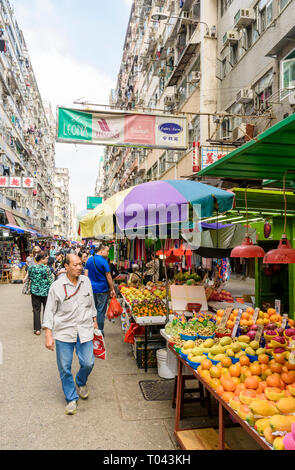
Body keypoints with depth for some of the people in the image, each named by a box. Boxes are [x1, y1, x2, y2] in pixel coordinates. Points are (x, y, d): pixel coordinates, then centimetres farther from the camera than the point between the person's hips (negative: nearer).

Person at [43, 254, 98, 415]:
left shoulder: (86, 281, 3)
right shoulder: (57, 286, -7)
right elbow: (50, 311, -3)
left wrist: (94, 320, 21)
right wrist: (48, 335, -6)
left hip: (84, 330, 2)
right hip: (64, 332, -2)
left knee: (88, 363, 0)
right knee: (64, 367, 2)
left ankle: (81, 382, 34)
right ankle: (71, 399, 23)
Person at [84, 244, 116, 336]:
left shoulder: (89, 260, 7)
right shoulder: (103, 261, -12)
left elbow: (86, 275, 9)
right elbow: (108, 277, -10)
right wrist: (112, 289, -3)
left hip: (91, 289, 6)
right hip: (102, 290, -6)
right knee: (101, 311, 2)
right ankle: (100, 331, 8)